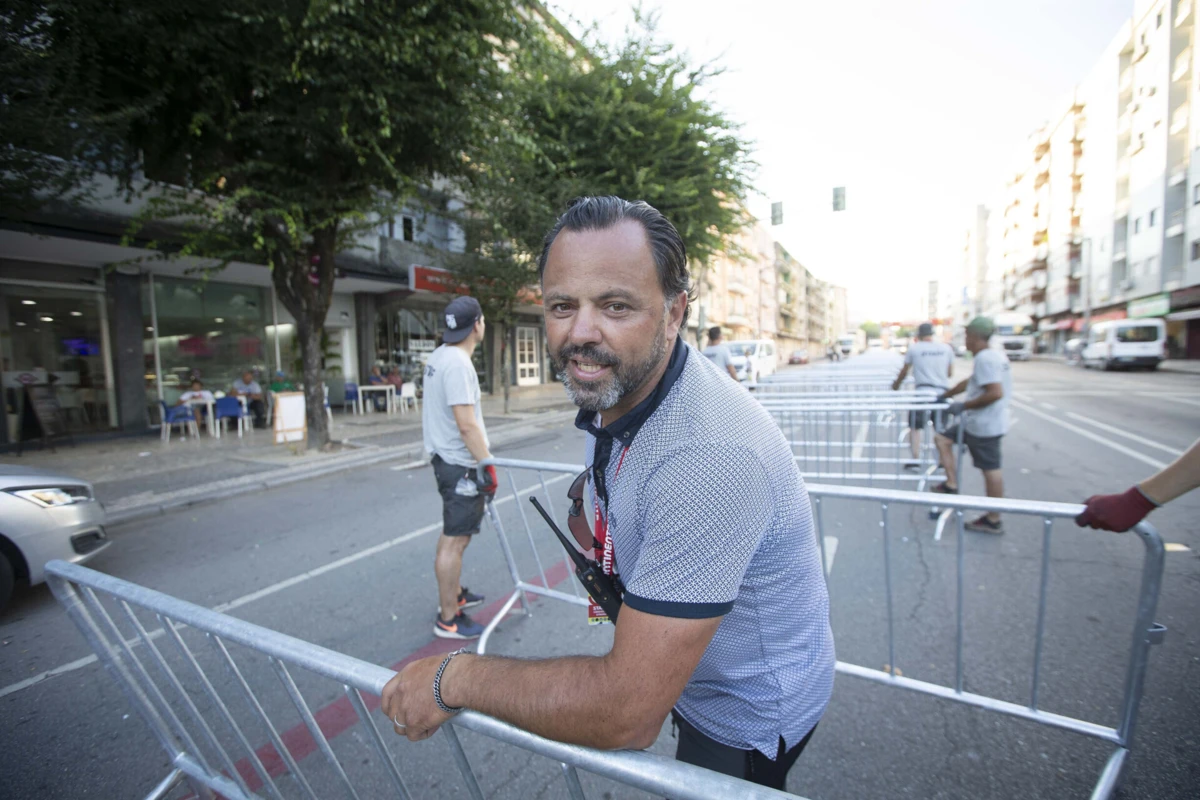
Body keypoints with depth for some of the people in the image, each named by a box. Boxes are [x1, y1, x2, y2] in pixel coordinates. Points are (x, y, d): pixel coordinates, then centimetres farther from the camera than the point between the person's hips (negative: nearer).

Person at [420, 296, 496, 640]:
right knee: (455, 541, -1)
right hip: (461, 463, -11)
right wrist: (488, 465, -20)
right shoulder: (458, 364, -22)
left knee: (453, 535, 22)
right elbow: (466, 424, -26)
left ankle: (455, 594, 39)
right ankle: (448, 619, 12)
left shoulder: (437, 357, 10)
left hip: (445, 457, 11)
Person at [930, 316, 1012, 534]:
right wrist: (945, 395, 28)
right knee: (942, 438, 16)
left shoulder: (985, 358, -20)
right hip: (977, 422, 11)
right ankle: (951, 484, 16)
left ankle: (993, 521, 8)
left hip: (984, 425, -11)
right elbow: (970, 382, 24)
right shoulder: (993, 356, 12)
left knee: (991, 470, -2)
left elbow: (996, 393, -28)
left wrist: (964, 406, -20)